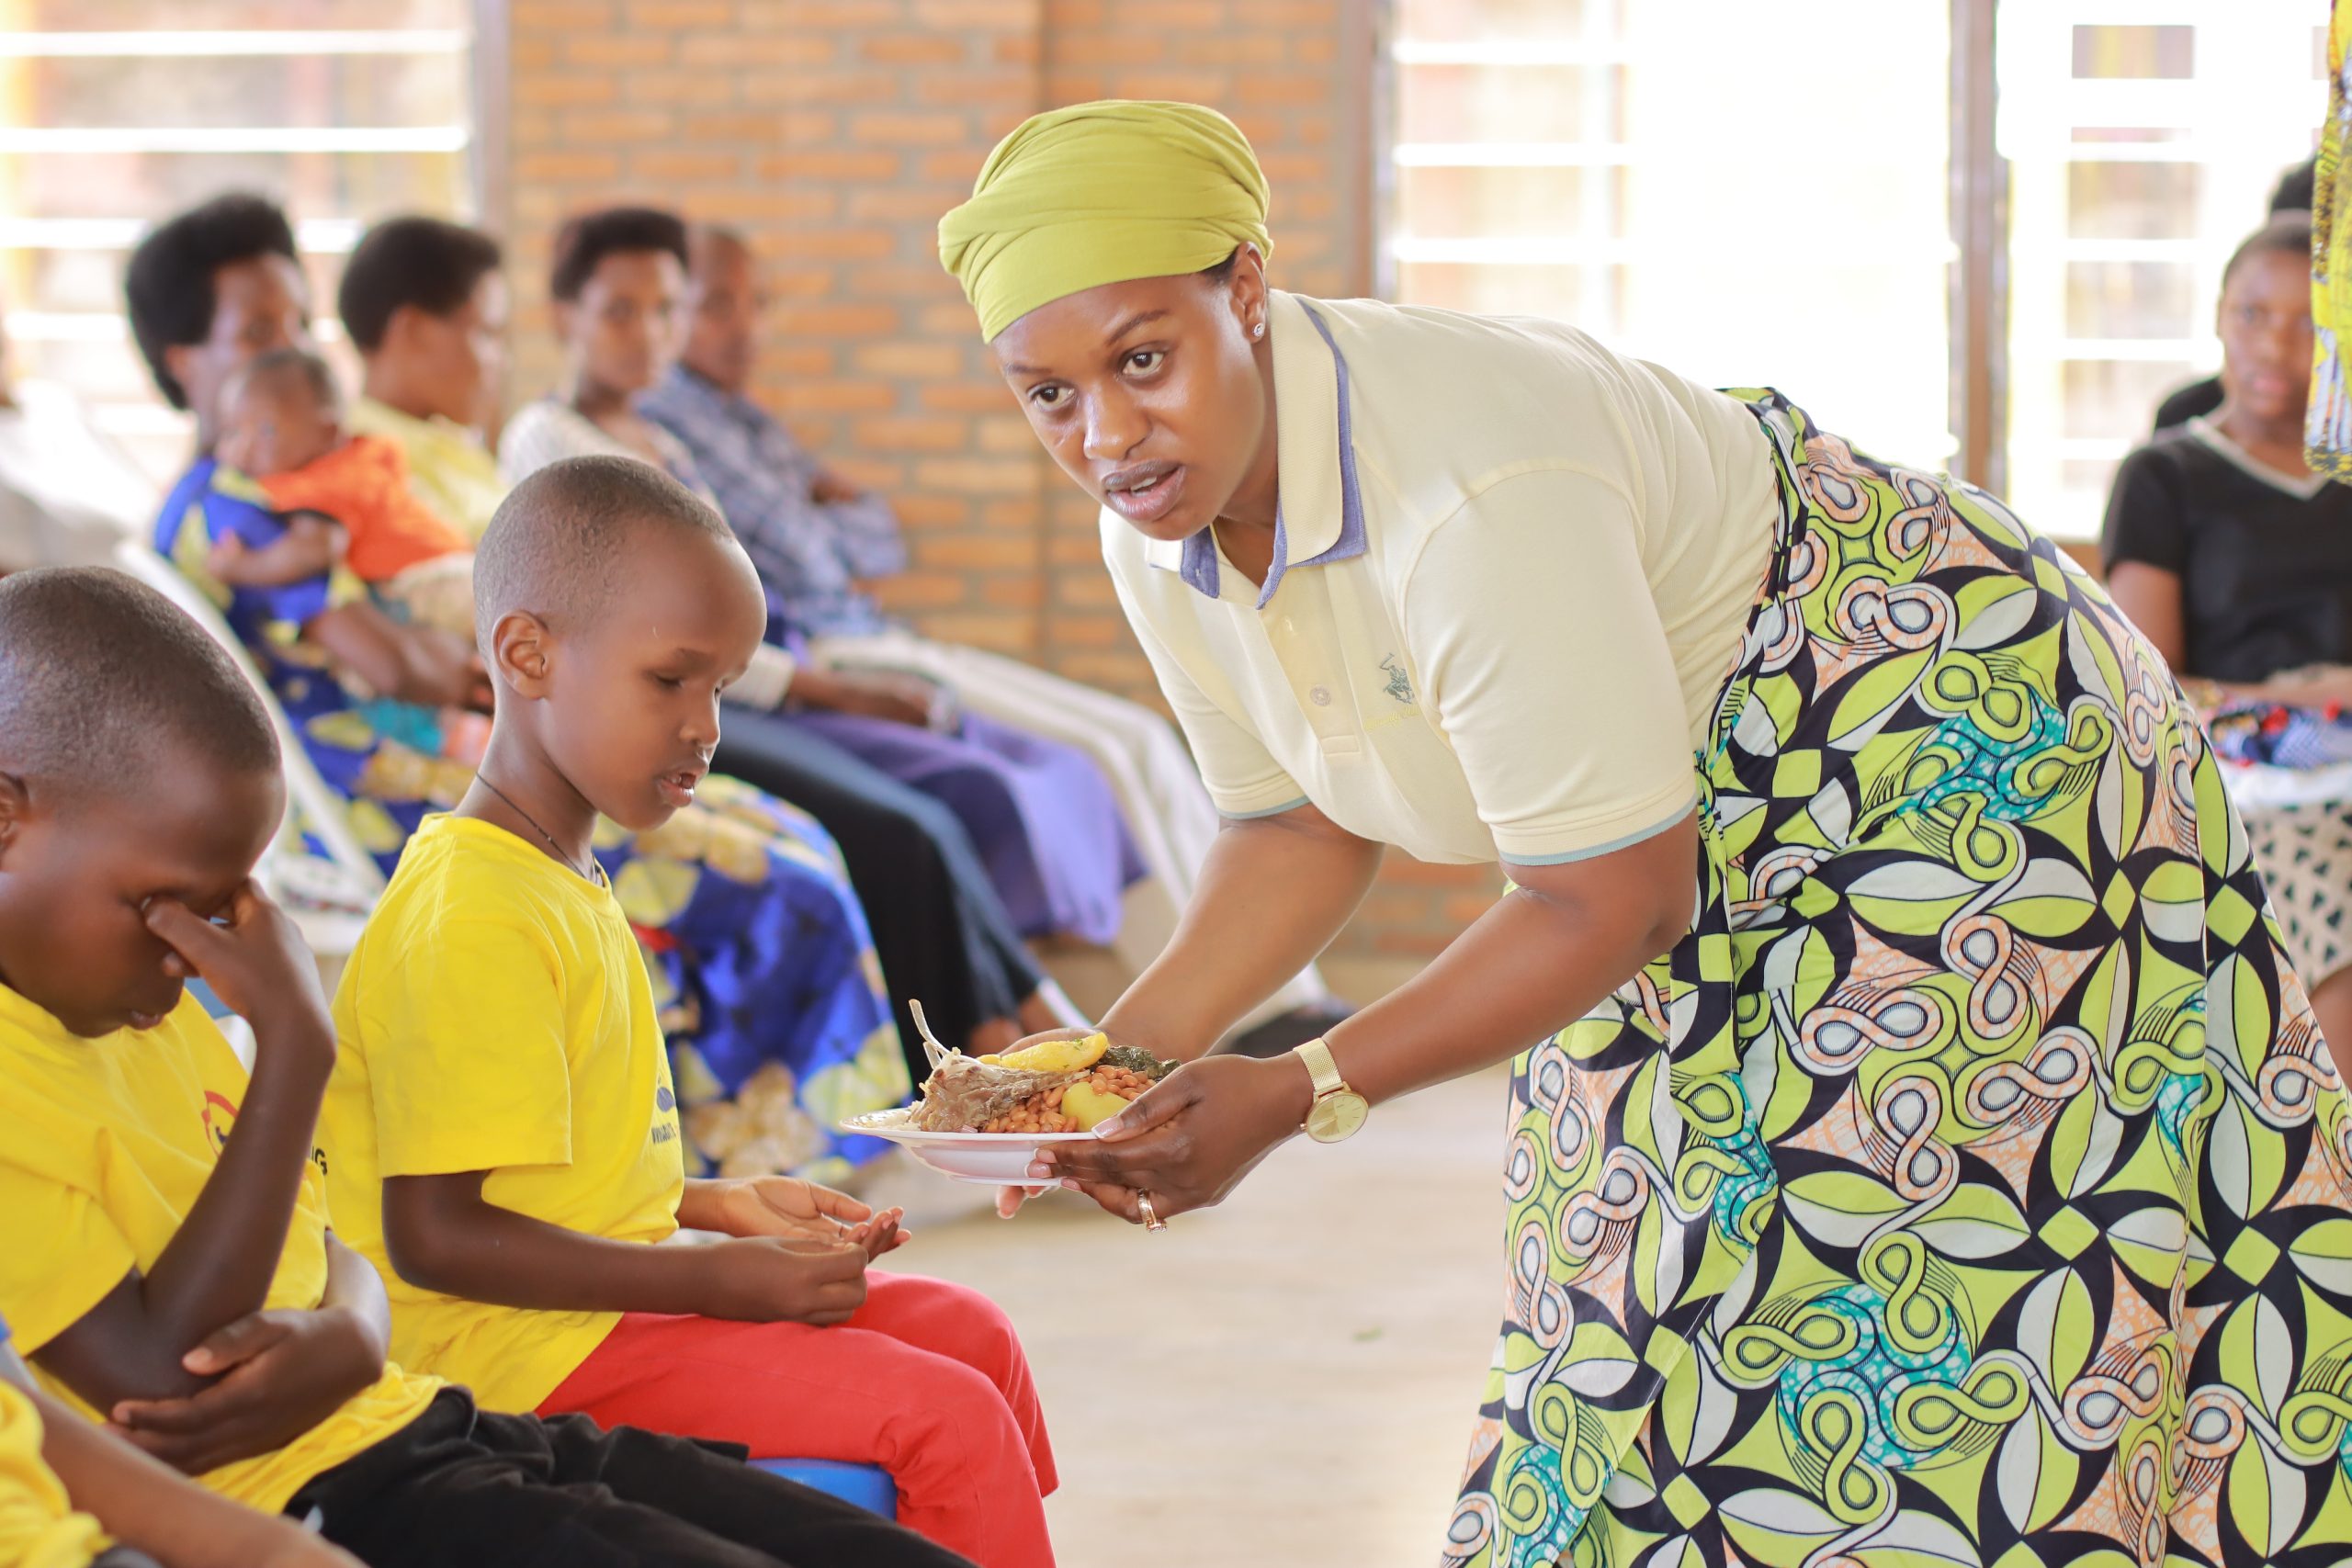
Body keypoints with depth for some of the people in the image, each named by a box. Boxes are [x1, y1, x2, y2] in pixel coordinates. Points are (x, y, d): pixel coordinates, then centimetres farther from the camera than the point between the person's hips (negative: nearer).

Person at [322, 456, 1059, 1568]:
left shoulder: (557, 884, 12)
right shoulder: (469, 925, -21)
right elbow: (435, 1233, -25)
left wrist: (720, 1209, 11)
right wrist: (715, 1280, -21)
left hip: (609, 1304, 11)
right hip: (531, 1348, -11)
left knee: (970, 1334, 15)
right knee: (947, 1423, -16)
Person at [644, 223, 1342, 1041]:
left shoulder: (750, 422, 23)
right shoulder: (660, 421, -8)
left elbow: (884, 543, 20)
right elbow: (800, 559, -15)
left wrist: (830, 504, -1)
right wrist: (827, 537, 7)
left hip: (882, 645, 10)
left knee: (1140, 741, -2)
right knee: (1103, 753, -18)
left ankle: (1284, 1002, -5)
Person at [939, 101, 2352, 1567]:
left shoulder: (1466, 499, -36)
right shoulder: (1160, 528, -8)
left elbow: (1611, 904, -29)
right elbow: (1302, 827, 4)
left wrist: (1298, 1097, -30)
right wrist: (1133, 1051, -12)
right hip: (1715, 858, 9)